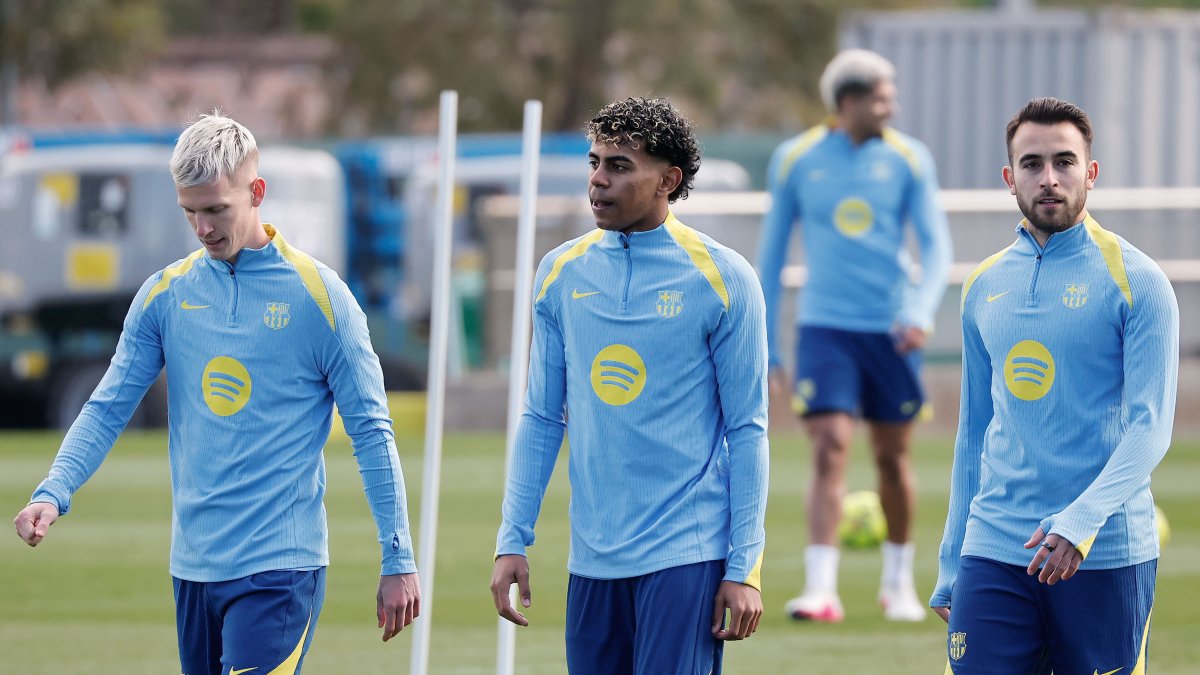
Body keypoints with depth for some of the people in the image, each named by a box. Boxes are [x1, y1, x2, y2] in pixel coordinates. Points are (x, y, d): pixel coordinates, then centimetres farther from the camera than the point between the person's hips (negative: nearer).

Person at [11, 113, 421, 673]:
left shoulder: (318, 295, -4)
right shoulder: (165, 294, 7)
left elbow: (371, 432, -2)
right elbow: (108, 409, 6)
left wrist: (398, 562, -4)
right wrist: (53, 493, -12)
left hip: (279, 568, -5)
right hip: (193, 563, 5)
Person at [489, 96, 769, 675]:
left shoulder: (722, 279, -4)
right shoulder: (561, 274, 8)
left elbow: (747, 430, -3)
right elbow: (541, 420, 13)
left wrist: (745, 567, -7)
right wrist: (512, 542, 7)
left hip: (686, 555, -4)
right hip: (592, 558, 4)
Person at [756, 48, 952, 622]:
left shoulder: (908, 159, 1)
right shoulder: (795, 160, 1)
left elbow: (936, 244, -1)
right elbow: (771, 252, 9)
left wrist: (921, 312, -19)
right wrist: (766, 346, 7)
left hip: (890, 330, 1)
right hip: (824, 327, -1)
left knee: (893, 456, 9)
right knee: (830, 448, -14)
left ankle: (898, 581, 27)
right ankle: (820, 589, -18)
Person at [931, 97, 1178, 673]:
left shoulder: (1134, 280, -3)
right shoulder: (984, 286, 12)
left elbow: (1150, 426, -10)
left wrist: (1081, 521, -24)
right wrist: (950, 566, 15)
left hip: (1106, 559, -3)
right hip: (994, 555, 3)